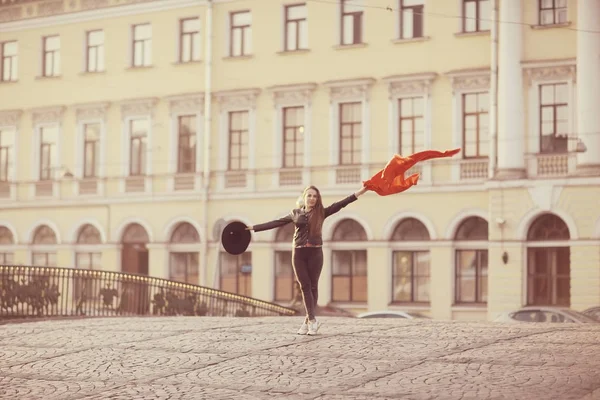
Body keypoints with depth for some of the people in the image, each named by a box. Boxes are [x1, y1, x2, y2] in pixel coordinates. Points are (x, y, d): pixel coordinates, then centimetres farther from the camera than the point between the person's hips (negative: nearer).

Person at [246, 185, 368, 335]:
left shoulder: (321, 212, 4)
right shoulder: (295, 213, 9)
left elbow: (341, 204, -5)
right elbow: (275, 223, 11)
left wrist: (361, 192, -15)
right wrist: (253, 227, 10)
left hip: (315, 252, -1)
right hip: (298, 253, 1)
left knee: (313, 286, 1)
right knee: (305, 286, -3)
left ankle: (309, 320, 8)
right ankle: (312, 320, -2)